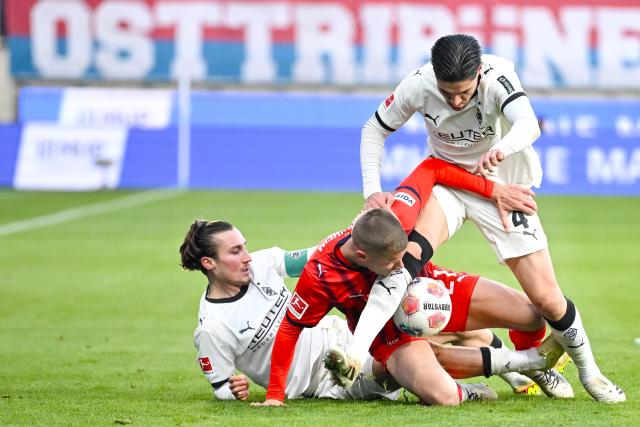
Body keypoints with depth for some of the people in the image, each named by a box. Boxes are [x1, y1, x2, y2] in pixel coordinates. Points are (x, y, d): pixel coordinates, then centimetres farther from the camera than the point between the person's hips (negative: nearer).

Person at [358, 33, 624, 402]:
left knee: (546, 298, -5)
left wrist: (500, 150, -68)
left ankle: (587, 369, 22)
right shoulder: (418, 85, -20)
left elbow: (528, 125, -46)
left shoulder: (498, 75, -28)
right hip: (447, 181, 2)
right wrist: (372, 189, -15)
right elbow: (375, 129, -4)